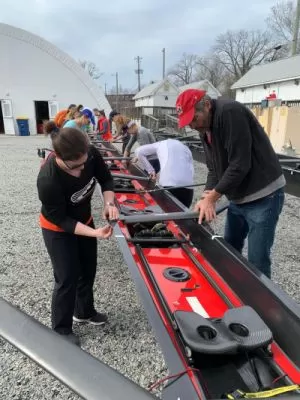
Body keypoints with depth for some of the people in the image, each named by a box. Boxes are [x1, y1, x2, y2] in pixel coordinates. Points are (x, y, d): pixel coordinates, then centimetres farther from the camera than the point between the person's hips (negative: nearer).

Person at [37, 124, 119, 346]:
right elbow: (60, 220, -27)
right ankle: (61, 330, 26)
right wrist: (94, 233, -35)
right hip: (58, 230, -6)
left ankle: (84, 312, 45)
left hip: (84, 219, 6)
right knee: (68, 278, 1)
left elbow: (106, 179, -8)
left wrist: (109, 203, -25)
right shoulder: (48, 181, -39)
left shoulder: (90, 154, -26)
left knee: (88, 270, 19)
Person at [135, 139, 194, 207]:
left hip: (168, 184, -3)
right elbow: (191, 170, 21)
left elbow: (138, 152, 21)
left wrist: (150, 170, 19)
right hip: (187, 185, 3)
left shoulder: (160, 144, 25)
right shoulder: (186, 148, 32)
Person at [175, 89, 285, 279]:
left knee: (257, 261, -3)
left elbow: (240, 164, -25)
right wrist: (206, 198, -6)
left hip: (263, 196, -9)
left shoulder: (231, 113, -21)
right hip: (238, 197, 9)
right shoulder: (205, 128, 8)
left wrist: (211, 198, -19)